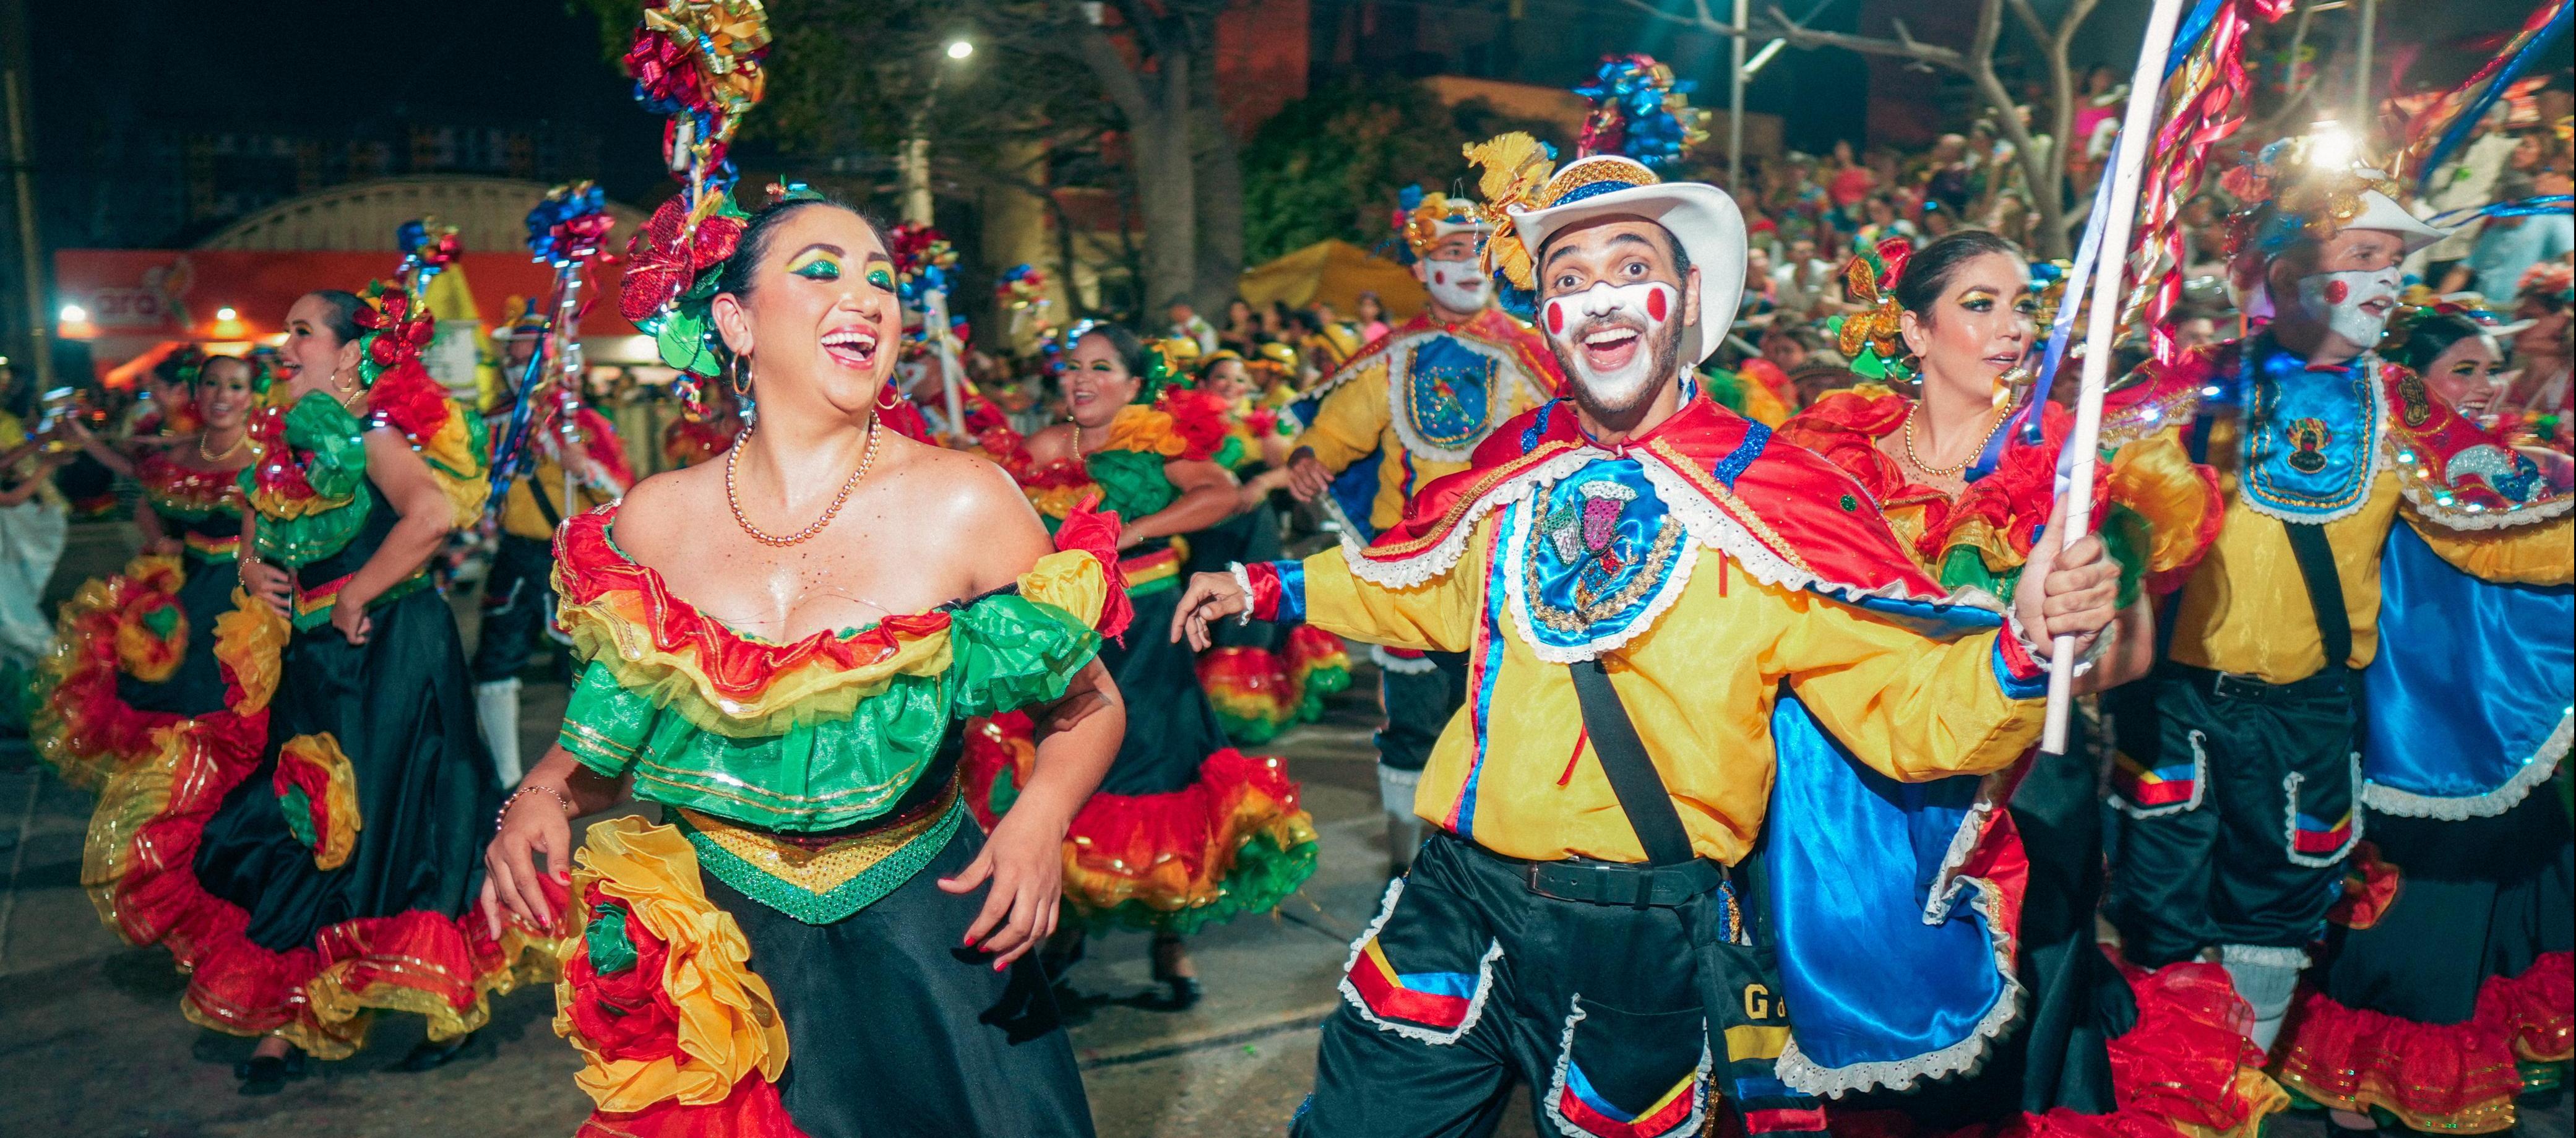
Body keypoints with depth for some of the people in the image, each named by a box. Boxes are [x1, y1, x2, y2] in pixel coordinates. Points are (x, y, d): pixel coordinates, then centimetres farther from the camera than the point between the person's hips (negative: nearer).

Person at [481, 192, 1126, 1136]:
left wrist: (1041, 815, -22)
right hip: (713, 947, 2)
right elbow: (613, 736, 10)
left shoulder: (964, 504, -13)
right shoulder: (652, 520, -5)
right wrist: (541, 796, -9)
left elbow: (1090, 709, -4)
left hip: (919, 943, -1)